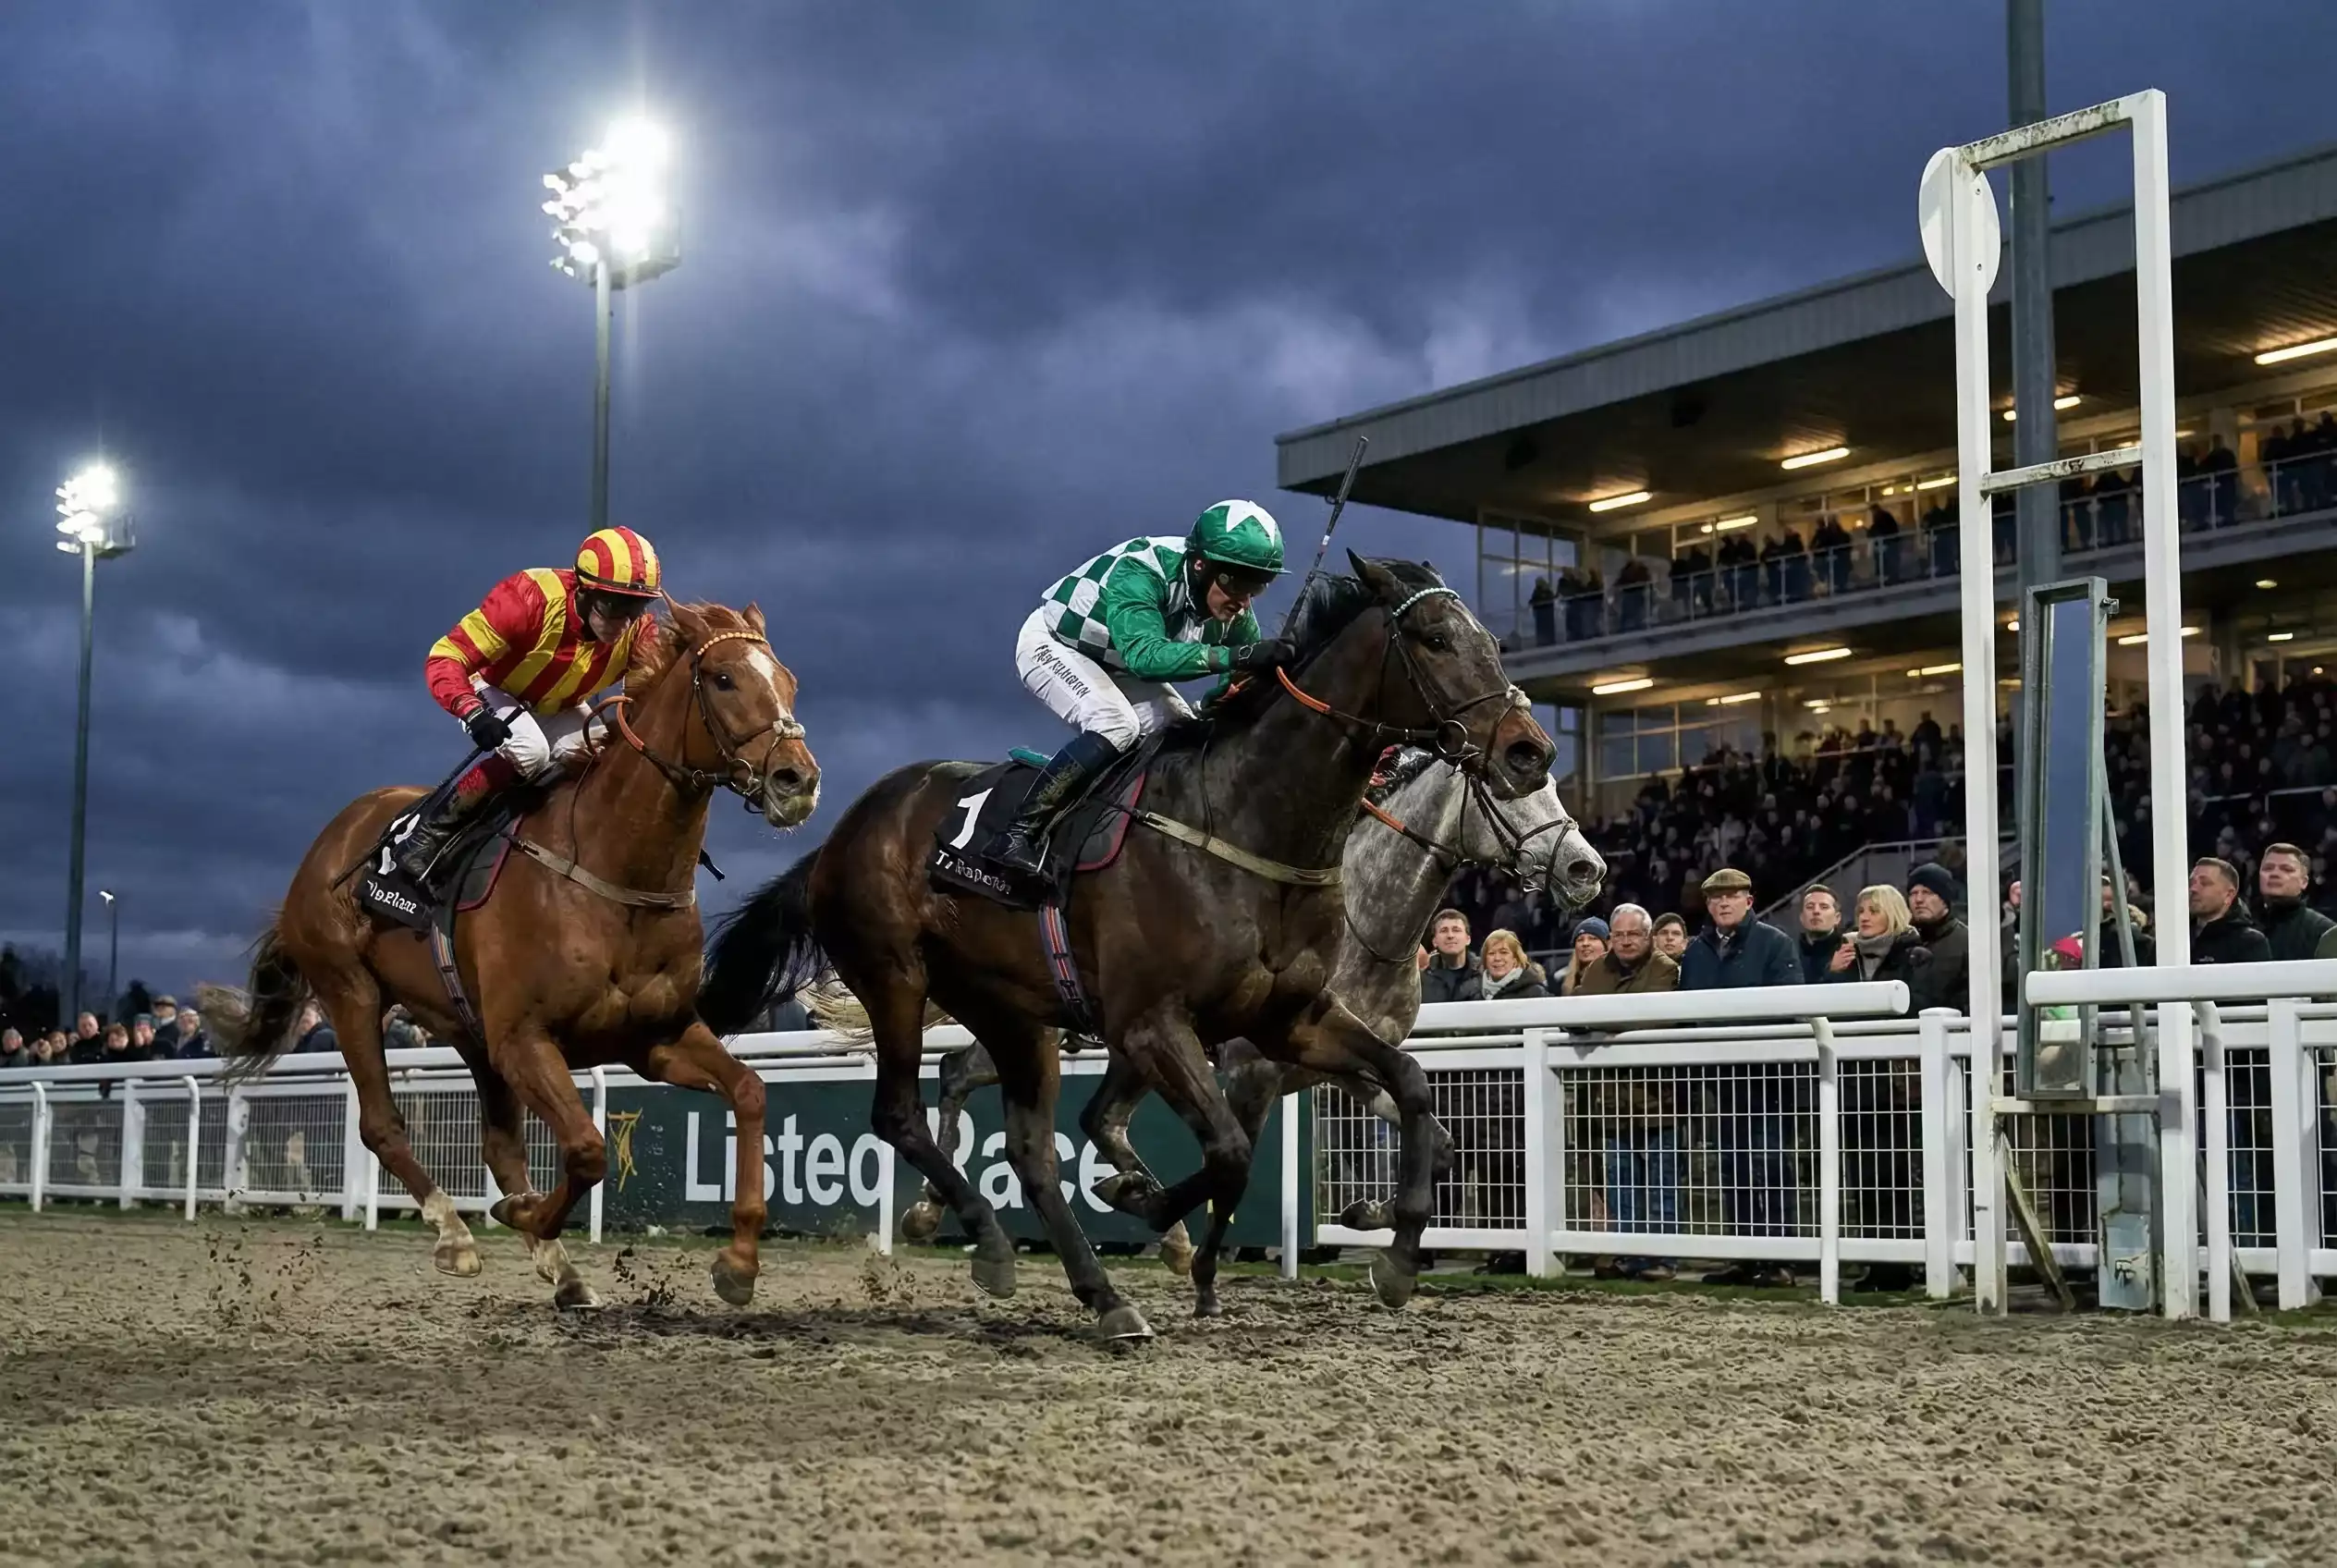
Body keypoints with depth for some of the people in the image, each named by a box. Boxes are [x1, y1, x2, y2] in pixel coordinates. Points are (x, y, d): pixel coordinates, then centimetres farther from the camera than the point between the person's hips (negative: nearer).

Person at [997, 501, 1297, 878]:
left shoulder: (1234, 612, -17)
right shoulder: (1139, 573, -39)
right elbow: (1144, 653, -54)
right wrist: (1235, 656, -65)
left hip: (1116, 665, 8)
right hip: (1052, 645, -8)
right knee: (1116, 725, -30)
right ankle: (1019, 833, -24)